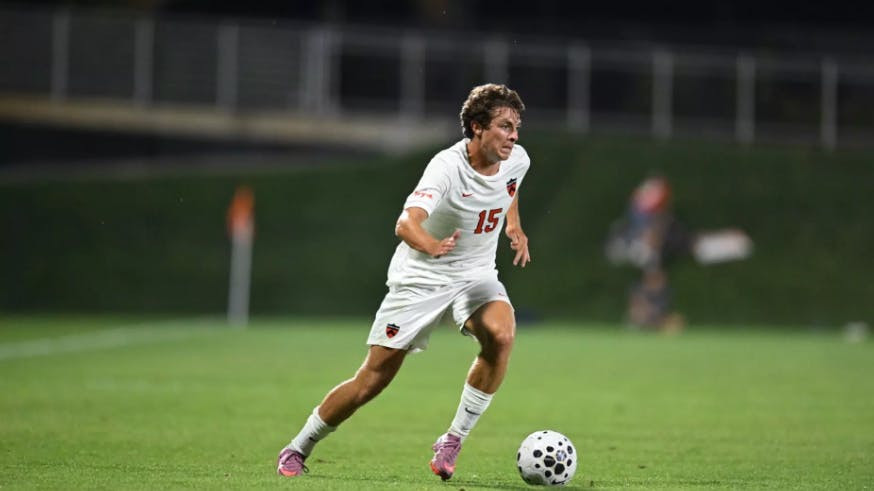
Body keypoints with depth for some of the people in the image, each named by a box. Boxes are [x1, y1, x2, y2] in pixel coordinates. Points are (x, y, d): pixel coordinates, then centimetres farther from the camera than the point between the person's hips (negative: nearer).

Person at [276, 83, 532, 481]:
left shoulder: (517, 160, -8)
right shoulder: (447, 166, -28)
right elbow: (406, 223, -45)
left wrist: (514, 225, 12)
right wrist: (432, 246, -64)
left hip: (476, 275, 4)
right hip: (421, 278, -4)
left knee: (501, 334, -29)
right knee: (372, 379, -2)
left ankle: (452, 443, -15)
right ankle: (298, 449, 20)